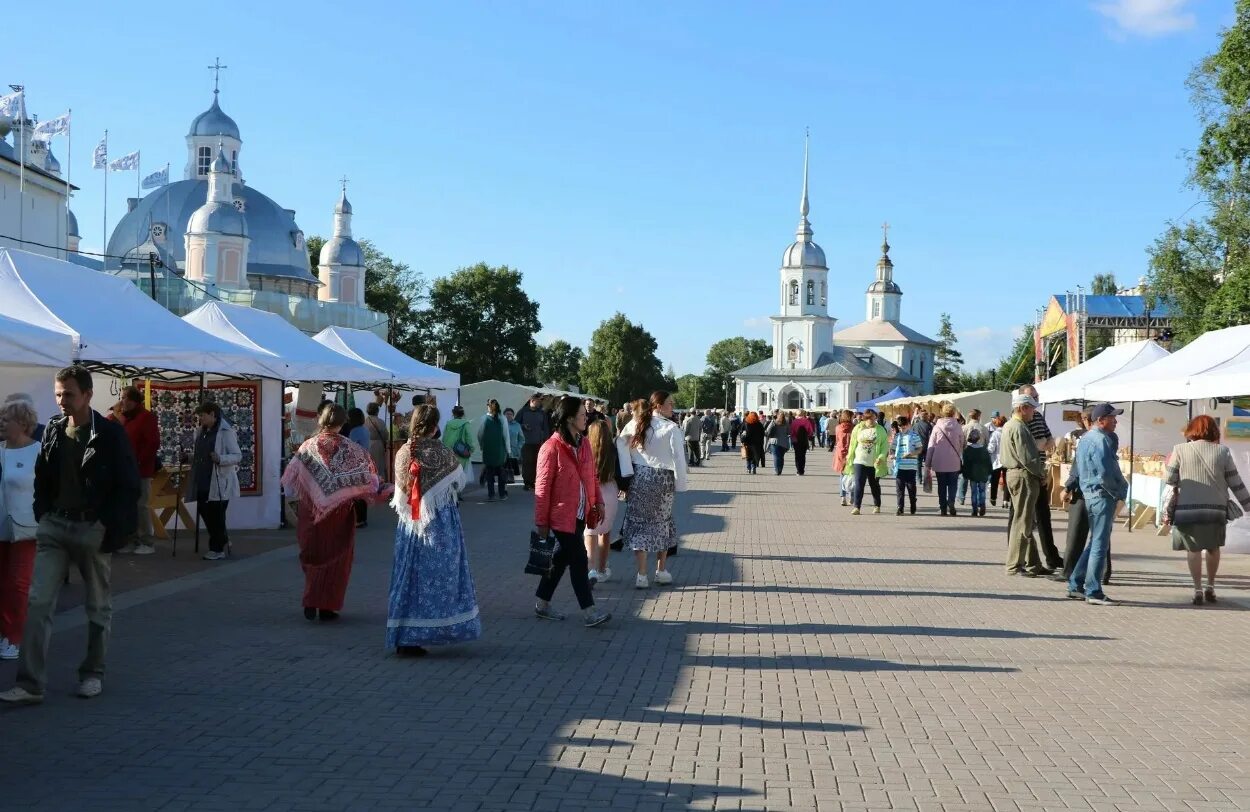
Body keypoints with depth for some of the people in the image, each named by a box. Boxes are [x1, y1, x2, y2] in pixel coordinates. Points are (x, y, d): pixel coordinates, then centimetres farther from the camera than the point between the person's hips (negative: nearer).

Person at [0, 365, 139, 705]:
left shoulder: (110, 433, -10)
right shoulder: (53, 430, 4)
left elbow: (128, 486, -10)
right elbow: (42, 479, 13)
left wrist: (115, 532, -14)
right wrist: (41, 518, 4)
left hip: (94, 529, -4)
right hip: (54, 525, 4)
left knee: (98, 607, 10)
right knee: (38, 603, -4)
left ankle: (93, 674, 24)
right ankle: (30, 684, -3)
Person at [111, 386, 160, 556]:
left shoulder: (146, 417, -9)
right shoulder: (124, 417, 15)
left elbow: (153, 443, -16)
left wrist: (137, 460, -17)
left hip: (140, 470, -8)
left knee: (140, 505, -6)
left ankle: (148, 543, 0)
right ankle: (133, 540, 15)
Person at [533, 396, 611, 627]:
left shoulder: (583, 444, 9)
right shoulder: (552, 448, -16)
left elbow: (592, 477, 18)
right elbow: (542, 487, -13)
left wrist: (598, 501, 7)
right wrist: (541, 522, -11)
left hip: (580, 515, 8)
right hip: (562, 516, -8)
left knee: (562, 558, 14)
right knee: (579, 560, -6)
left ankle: (542, 605, 26)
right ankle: (589, 612, 0)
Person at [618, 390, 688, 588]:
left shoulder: (637, 423, 0)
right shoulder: (671, 428, -13)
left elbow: (621, 443, -5)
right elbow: (678, 458, -14)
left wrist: (628, 473, -5)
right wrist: (680, 484, -5)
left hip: (639, 477, 3)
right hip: (662, 480, -3)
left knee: (639, 523, 7)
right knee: (662, 523, 15)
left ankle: (641, 575, 4)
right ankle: (661, 571, 23)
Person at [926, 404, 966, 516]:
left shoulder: (937, 427, -3)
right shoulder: (958, 427, -2)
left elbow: (931, 446, 0)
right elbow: (962, 445, 2)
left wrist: (929, 462, 5)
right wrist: (961, 459, 14)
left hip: (939, 462, 0)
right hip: (954, 462, 0)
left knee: (941, 486, 9)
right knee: (952, 484, 6)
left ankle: (943, 508, 8)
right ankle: (951, 502, -17)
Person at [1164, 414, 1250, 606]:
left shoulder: (1180, 450, 1)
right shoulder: (1222, 452, 3)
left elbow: (1170, 482, 1)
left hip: (1187, 510, -1)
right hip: (1216, 510, 1)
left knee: (1193, 549, 9)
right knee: (1213, 548, 20)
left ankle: (1198, 590, 4)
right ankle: (1210, 587, 23)